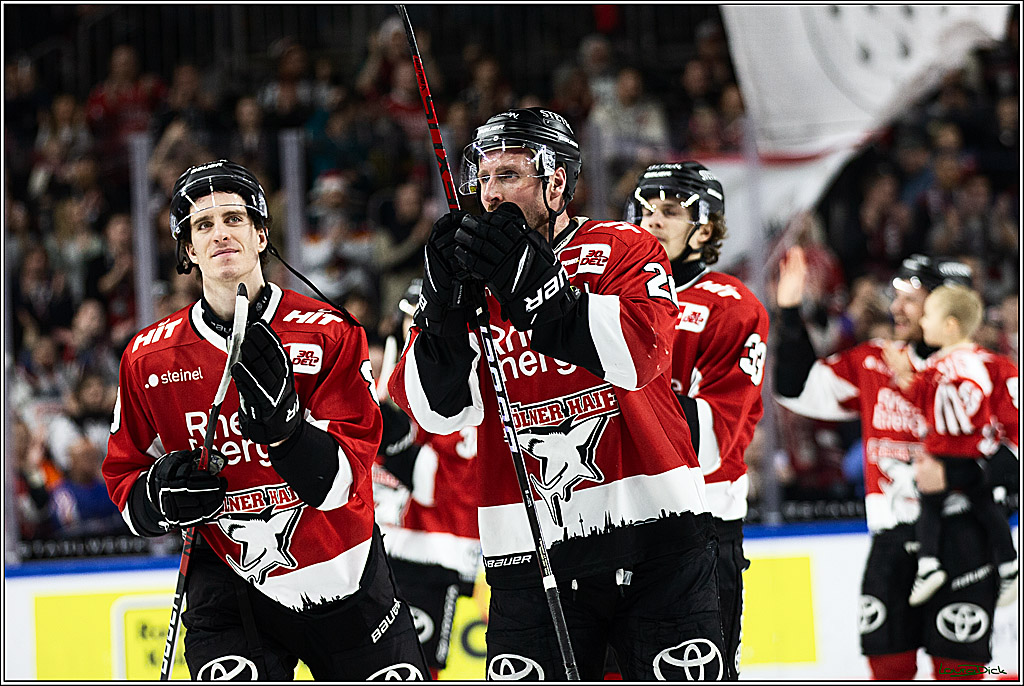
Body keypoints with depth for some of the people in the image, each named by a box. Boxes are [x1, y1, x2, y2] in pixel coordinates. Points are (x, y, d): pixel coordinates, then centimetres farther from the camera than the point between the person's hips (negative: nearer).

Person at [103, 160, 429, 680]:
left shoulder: (330, 334, -11)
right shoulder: (149, 359, -4)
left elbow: (341, 481, -18)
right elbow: (123, 476, 8)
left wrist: (281, 417, -35)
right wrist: (161, 494, -15)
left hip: (347, 578, 0)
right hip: (230, 581, 0)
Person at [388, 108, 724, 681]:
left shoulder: (623, 249, 1)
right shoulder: (471, 275, 10)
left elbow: (639, 354, -18)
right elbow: (440, 410, -1)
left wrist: (535, 289, -24)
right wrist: (446, 310, -16)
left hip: (652, 529, -2)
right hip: (531, 545, 2)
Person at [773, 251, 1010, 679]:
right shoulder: (871, 364, 10)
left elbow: (1011, 458, -8)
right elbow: (798, 388, 14)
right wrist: (790, 313, 6)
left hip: (960, 534, -4)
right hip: (893, 540, 4)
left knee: (958, 668, -4)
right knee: (889, 664, 3)